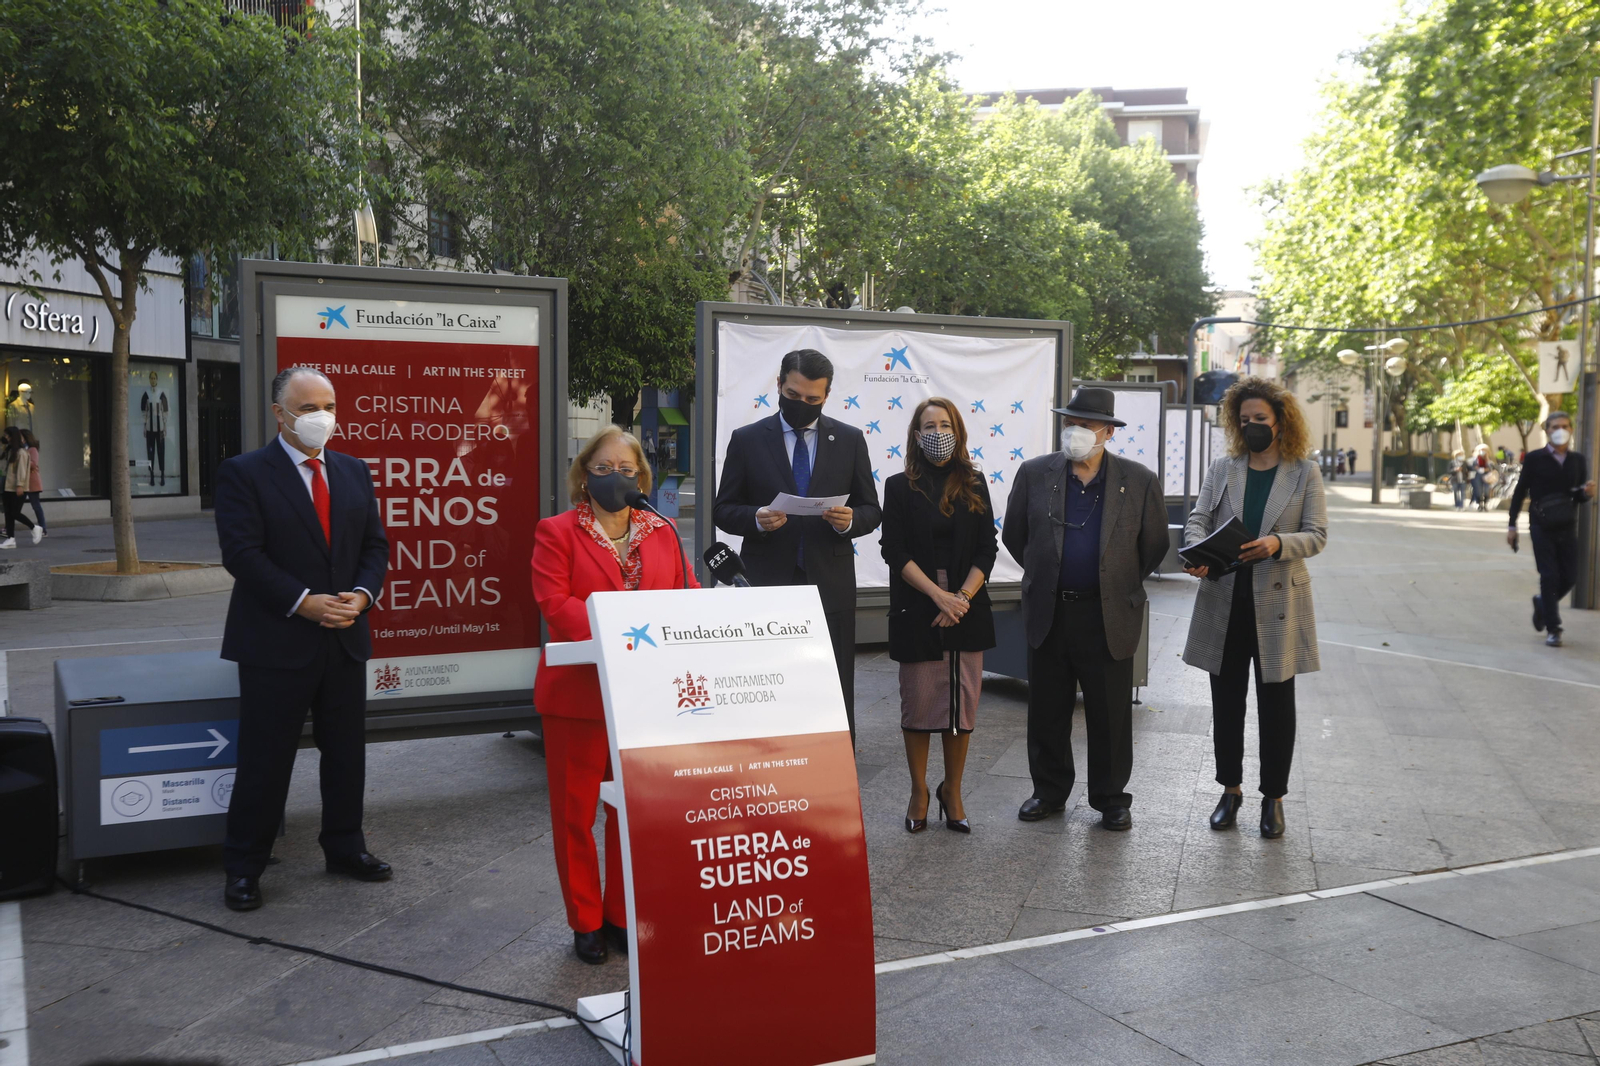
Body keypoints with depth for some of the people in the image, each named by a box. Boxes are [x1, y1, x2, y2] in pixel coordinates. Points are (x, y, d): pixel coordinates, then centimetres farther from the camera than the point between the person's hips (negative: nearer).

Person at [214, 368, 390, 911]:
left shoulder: (354, 472, 10)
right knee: (265, 759, 3)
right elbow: (243, 553, -14)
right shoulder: (243, 473, -6)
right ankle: (243, 867, 17)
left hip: (345, 638, 5)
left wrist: (362, 595, -9)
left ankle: (344, 848, 30)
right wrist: (303, 602, -20)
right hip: (276, 641, -5)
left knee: (346, 753, 14)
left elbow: (375, 544, 9)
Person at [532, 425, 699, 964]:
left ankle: (624, 915, 23)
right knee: (575, 812, 7)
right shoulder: (557, 532, 0)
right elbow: (554, 603, -12)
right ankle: (585, 921, 21)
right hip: (579, 692, -3)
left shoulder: (662, 533, 11)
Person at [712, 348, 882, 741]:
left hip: (830, 585, 1)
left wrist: (851, 520, -12)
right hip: (768, 583, -1)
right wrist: (755, 518, -15)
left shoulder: (850, 440, 8)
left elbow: (871, 510, 11)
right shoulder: (747, 440, 5)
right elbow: (723, 510, 6)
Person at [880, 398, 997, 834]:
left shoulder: (974, 484, 8)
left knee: (963, 704, 4)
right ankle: (919, 793, 16)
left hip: (967, 607, 2)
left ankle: (952, 791, 19)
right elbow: (895, 552, -5)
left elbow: (987, 548, 4)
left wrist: (962, 596, -9)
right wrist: (938, 594, -14)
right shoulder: (900, 487, 2)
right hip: (917, 609, -2)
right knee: (918, 702, 2)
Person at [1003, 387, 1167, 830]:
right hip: (1048, 612, 2)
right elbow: (1014, 535, 10)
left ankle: (1111, 798, 24)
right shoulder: (1034, 473, 0)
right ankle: (1049, 790, 28)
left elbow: (1154, 545, 6)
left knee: (1111, 714, 8)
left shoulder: (1139, 481, -3)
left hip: (1109, 616, -1)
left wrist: (1120, 584, 10)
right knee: (1047, 710, 11)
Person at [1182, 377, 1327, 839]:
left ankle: (1273, 797, 19)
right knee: (1226, 701, 10)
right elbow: (1197, 519, 2)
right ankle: (1230, 789, 24)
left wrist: (1277, 545, -23)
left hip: (1277, 605, -2)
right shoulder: (1222, 469, 8)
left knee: (1276, 704, 6)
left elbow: (1316, 534, -3)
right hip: (1224, 602, 2)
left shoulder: (1305, 473, 2)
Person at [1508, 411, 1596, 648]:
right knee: (1549, 576, -6)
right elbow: (1520, 492, 1)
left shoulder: (1578, 460, 5)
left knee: (1569, 577, 4)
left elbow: (1580, 497, 10)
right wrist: (1512, 525, -1)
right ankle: (1553, 630, 3)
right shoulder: (1535, 458, -3)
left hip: (1567, 528, 3)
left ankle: (1543, 603, 34)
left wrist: (1588, 492, -14)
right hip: (1541, 528, -3)